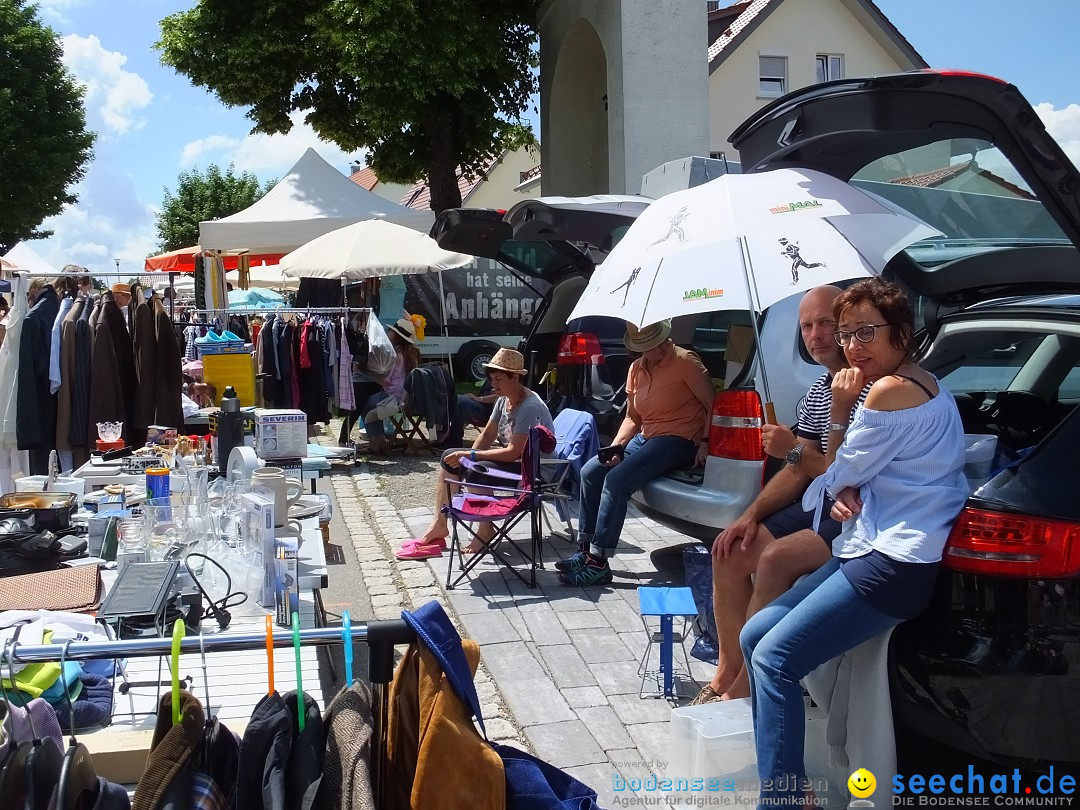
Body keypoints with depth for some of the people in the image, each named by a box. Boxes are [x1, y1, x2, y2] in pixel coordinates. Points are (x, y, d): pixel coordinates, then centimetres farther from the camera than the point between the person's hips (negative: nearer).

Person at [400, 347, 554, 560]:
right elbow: (487, 435, 10)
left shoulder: (530, 407, -25)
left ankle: (485, 530, -14)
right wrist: (466, 457, -7)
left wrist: (471, 456, -25)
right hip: (509, 456, 10)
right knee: (450, 458, 2)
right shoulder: (504, 400, 3)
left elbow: (513, 452, -30)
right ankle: (438, 524, 1)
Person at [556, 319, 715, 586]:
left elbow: (713, 404, -13)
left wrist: (706, 443, -22)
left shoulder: (684, 361, -12)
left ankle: (599, 563, -22)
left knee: (616, 479, -25)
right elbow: (632, 418, 15)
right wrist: (616, 447, -1)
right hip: (645, 438, 9)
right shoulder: (636, 369, 10)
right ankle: (587, 549, 5)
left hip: (678, 440, -8)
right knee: (590, 472, -1)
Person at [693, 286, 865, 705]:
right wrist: (752, 514, 0)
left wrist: (796, 451, -21)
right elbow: (797, 472, 12)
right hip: (819, 506, 9)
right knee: (730, 551, -2)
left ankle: (742, 691, -15)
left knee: (775, 559, -27)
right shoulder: (816, 393, 10)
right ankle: (728, 672, 5)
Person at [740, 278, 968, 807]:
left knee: (774, 659, -14)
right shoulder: (921, 384, 17)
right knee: (755, 636, 9)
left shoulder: (891, 390, -15)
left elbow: (837, 475, -7)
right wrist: (847, 493, -2)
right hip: (874, 550, 11)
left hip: (893, 565, -11)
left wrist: (839, 412, 3)